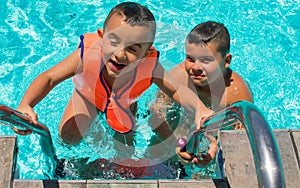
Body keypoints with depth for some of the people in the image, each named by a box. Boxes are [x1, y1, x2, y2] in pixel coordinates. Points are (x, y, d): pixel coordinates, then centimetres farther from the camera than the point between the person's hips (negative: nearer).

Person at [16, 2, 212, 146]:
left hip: (124, 100, 1)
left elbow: (176, 89, -27)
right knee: (68, 137, 2)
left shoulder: (150, 66, -42)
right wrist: (25, 106, -56)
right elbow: (49, 78, -38)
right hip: (89, 93, -1)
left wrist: (200, 108, -48)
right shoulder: (88, 54, -46)